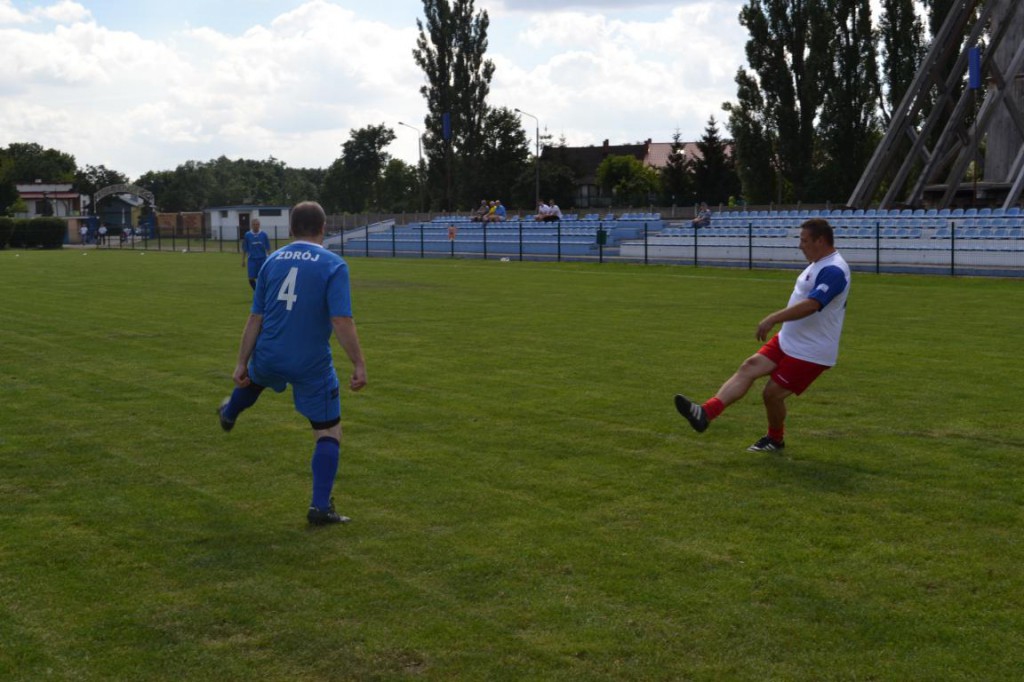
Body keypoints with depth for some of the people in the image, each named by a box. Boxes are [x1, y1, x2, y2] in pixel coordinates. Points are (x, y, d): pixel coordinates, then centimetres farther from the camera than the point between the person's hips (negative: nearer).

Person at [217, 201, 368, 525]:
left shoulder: (272, 261, 3)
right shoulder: (333, 264, -12)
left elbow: (255, 318, 5)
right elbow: (342, 321, -20)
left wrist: (242, 363, 10)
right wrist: (359, 364, -15)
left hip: (269, 358, 5)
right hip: (312, 365, -5)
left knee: (254, 377, 40)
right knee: (329, 432, 8)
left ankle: (229, 414, 69)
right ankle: (320, 506, 3)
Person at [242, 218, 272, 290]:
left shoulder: (264, 235, 2)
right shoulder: (247, 235, 3)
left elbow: (268, 248, 6)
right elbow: (244, 249, 7)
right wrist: (243, 260, 5)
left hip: (262, 259, 0)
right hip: (252, 260, 0)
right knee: (251, 279, -5)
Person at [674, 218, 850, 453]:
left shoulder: (833, 271, -22)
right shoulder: (819, 265, 11)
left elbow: (810, 305, -34)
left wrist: (773, 319, -36)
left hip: (809, 353, -9)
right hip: (788, 341, 9)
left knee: (772, 393, -4)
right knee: (748, 367, -6)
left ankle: (775, 440, 24)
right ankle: (706, 413, -20)